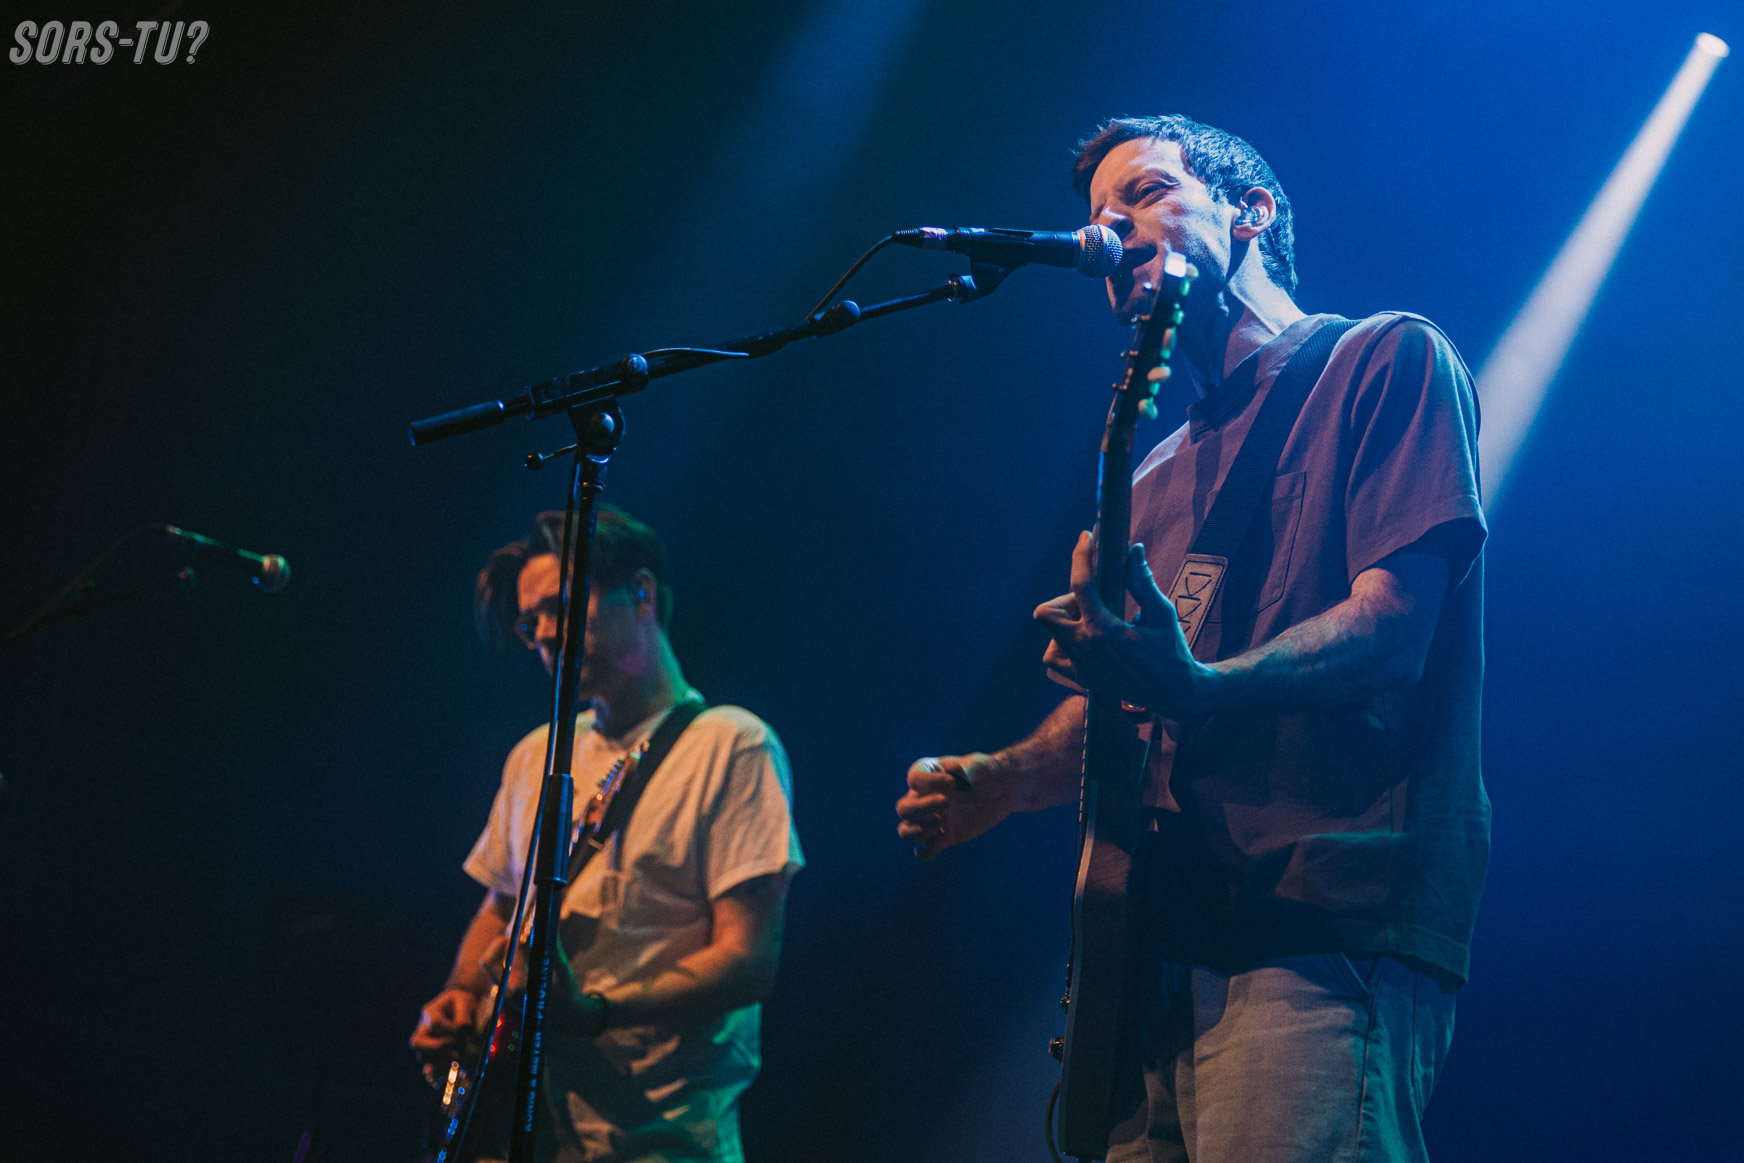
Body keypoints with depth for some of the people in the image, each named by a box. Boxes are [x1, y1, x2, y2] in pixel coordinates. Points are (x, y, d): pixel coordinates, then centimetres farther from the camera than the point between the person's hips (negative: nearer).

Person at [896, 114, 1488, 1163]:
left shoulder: (1388, 361, 4)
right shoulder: (1159, 477, 26)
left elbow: (1390, 625, -11)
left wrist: (1202, 690, -28)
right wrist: (1000, 781, 5)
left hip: (1325, 933, -7)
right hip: (1162, 948, 7)